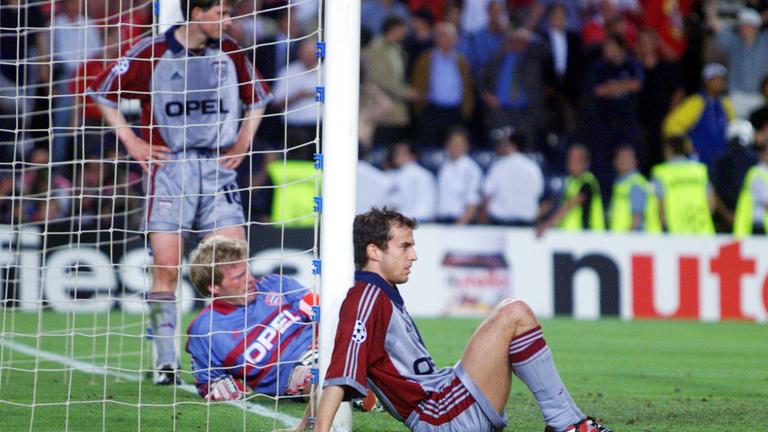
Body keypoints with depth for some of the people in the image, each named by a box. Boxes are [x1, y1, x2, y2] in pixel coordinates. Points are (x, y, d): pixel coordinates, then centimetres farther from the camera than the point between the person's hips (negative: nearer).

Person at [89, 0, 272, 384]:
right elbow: (103, 91, 6)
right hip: (168, 167, -3)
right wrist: (131, 141, 1)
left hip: (217, 166, 3)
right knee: (165, 265, -7)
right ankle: (165, 362, -1)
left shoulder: (230, 53, 6)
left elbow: (257, 97, 23)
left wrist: (243, 143, 12)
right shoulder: (152, 52, -3)